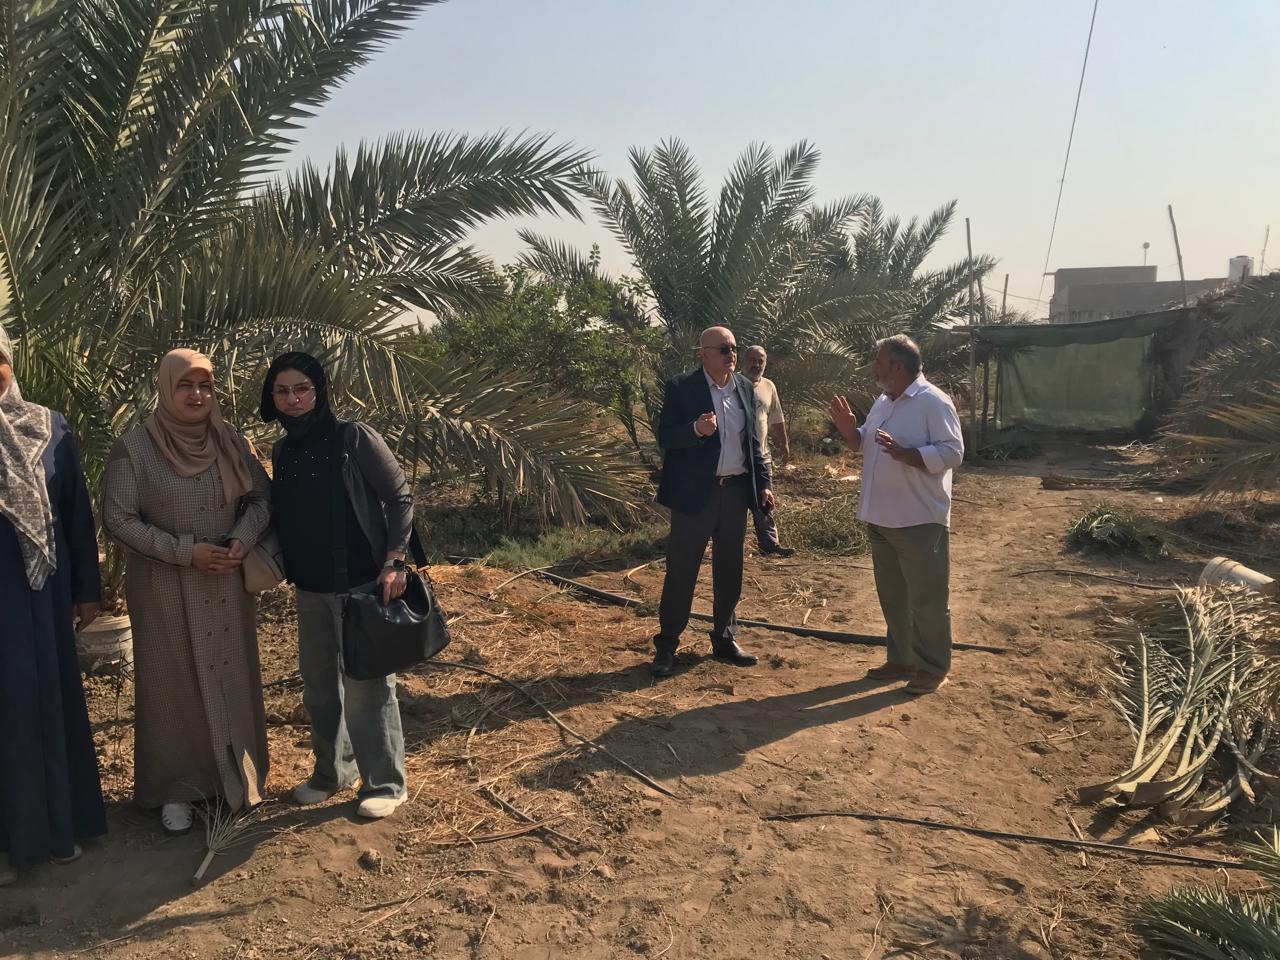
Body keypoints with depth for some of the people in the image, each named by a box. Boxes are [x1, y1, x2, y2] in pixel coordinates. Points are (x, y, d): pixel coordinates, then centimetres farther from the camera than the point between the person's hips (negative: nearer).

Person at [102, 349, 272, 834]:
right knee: (174, 683, 6)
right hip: (165, 590, -3)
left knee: (231, 677, 10)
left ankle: (234, 776, 27)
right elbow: (117, 520, -10)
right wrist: (185, 552, -17)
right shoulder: (133, 448, -9)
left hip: (227, 584, 3)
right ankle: (176, 788, 21)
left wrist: (242, 541, -14)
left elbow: (261, 497, 5)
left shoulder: (231, 441, 1)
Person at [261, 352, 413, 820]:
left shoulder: (354, 438, -10)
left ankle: (385, 782, 16)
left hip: (361, 584, -6)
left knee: (366, 686, 0)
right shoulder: (282, 452, 8)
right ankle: (332, 770, 35)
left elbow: (400, 498, -9)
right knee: (318, 685, 16)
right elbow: (282, 516, 17)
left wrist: (394, 561, -16)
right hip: (310, 588, 6)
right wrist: (281, 565, 4)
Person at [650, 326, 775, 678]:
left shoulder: (746, 388, 9)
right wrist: (695, 429, -28)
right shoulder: (681, 388, -7)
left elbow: (753, 441, 14)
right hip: (695, 493, -5)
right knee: (681, 572, 1)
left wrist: (764, 483, 8)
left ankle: (724, 639, 28)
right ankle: (666, 646, 12)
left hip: (736, 491, 5)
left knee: (729, 571, 14)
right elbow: (665, 439, -10)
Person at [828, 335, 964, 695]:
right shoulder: (883, 402, 12)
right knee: (893, 596, 17)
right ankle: (901, 659, 31)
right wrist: (849, 429, -1)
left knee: (927, 598, 4)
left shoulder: (934, 402, -15)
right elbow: (865, 445, 20)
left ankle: (932, 668, 17)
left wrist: (903, 453, -31)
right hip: (881, 518, 9)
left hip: (920, 521, -9)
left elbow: (952, 452, -21)